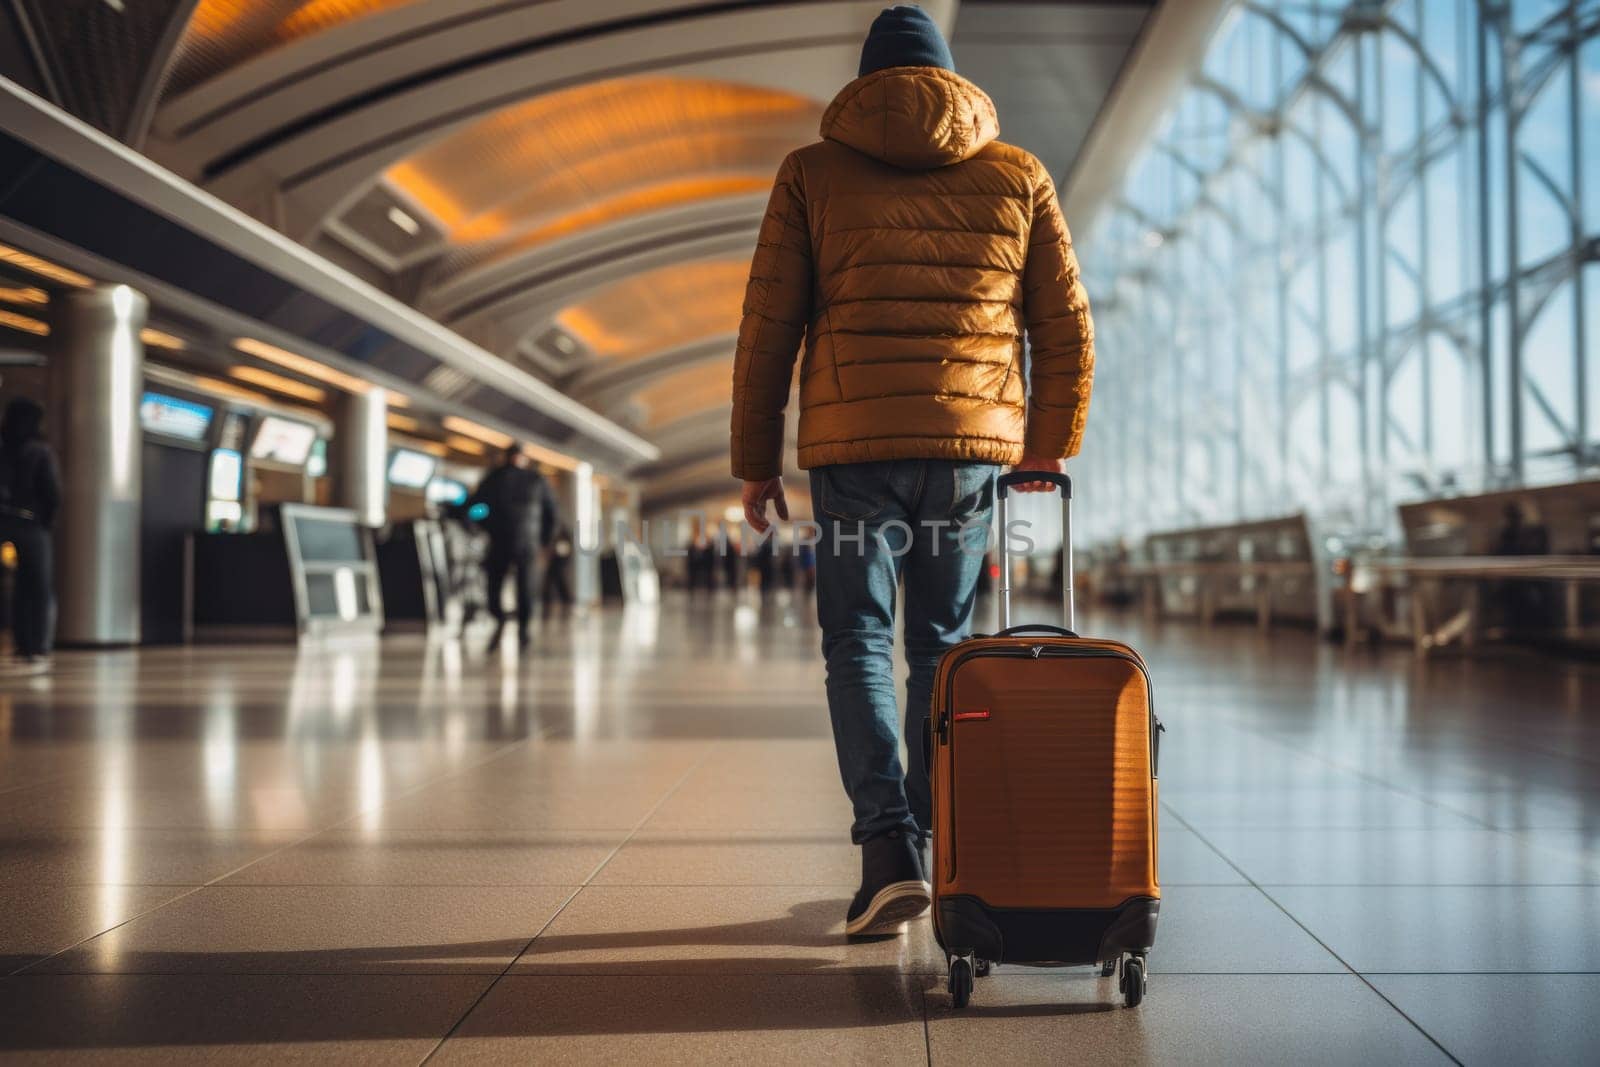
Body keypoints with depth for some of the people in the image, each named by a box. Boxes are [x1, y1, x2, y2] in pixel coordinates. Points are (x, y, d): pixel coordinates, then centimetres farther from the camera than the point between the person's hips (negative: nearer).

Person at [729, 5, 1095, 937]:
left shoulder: (812, 174, 7)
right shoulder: (1018, 177, 11)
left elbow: (767, 330, 3)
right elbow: (1068, 332, 11)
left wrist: (757, 461, 10)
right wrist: (1051, 444, 23)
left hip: (852, 442, -2)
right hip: (974, 443, 2)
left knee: (859, 640, 5)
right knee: (944, 643, 12)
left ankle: (889, 844, -10)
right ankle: (928, 848, 18)